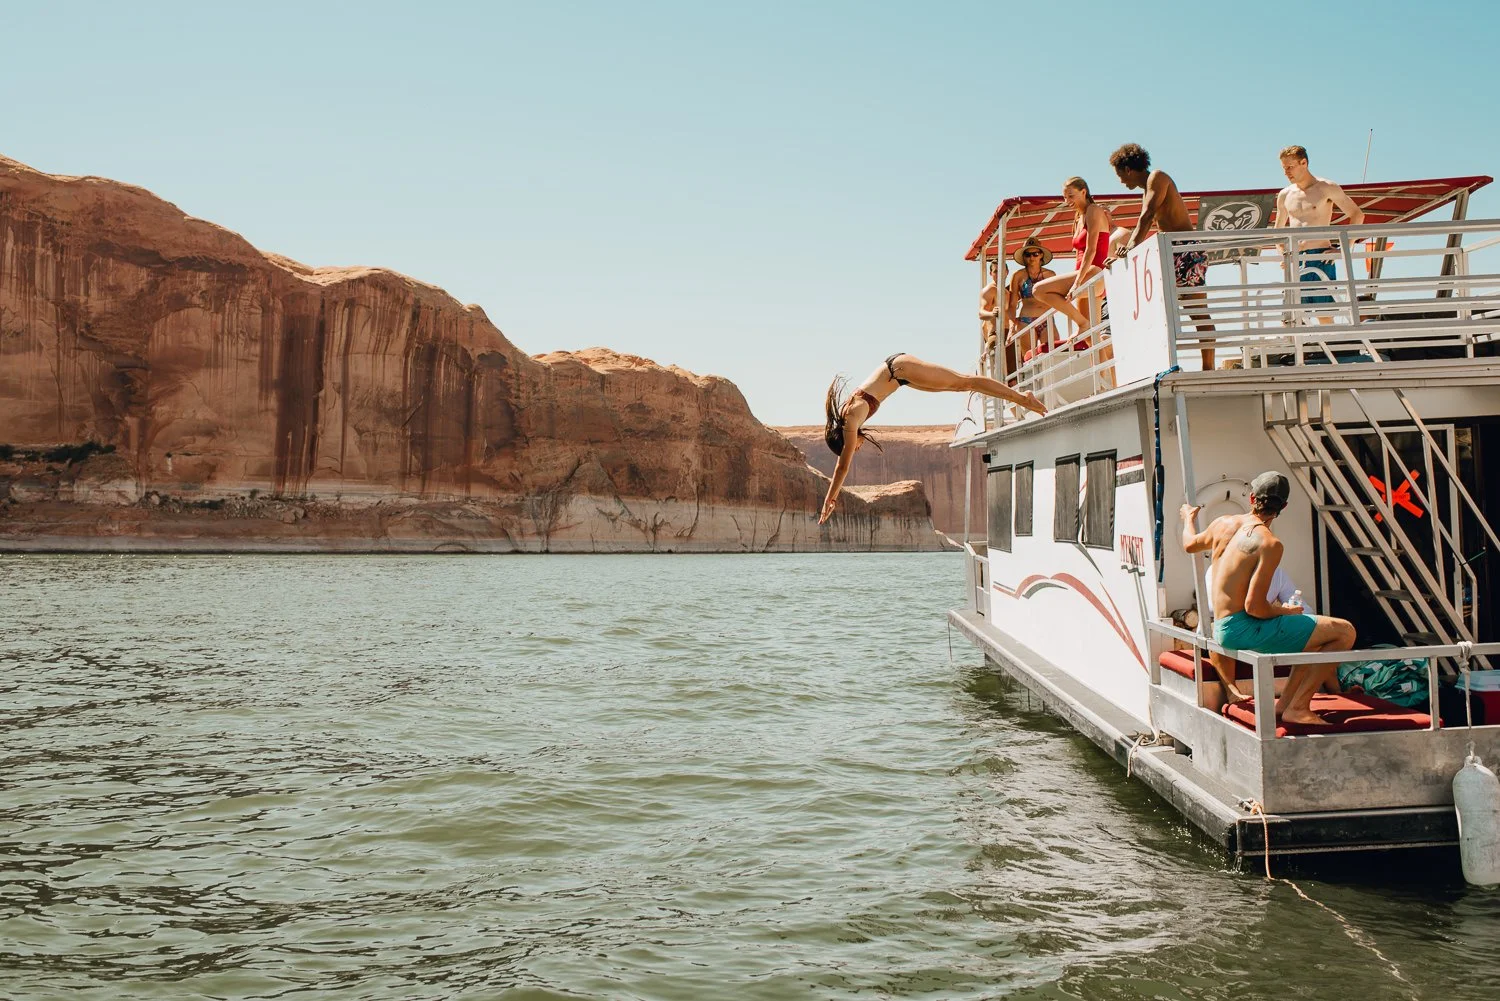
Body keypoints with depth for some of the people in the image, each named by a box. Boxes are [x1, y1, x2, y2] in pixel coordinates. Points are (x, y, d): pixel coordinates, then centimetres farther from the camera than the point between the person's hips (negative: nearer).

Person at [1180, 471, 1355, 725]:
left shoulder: (1224, 523, 4)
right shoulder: (1270, 544, -17)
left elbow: (1190, 544, 26)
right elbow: (1254, 606, -22)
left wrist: (1188, 518, 47)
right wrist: (1285, 611, -2)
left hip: (1222, 629, 9)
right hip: (1242, 630, -9)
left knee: (1316, 634, 29)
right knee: (1344, 632, -10)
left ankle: (1286, 701, 25)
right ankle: (1297, 708, -7)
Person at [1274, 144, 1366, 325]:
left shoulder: (1326, 188, 1)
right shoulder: (1285, 195, 15)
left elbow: (1357, 215, 1)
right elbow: (1278, 230, 28)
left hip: (1320, 259, -4)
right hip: (1295, 262, 4)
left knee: (1324, 316, -10)